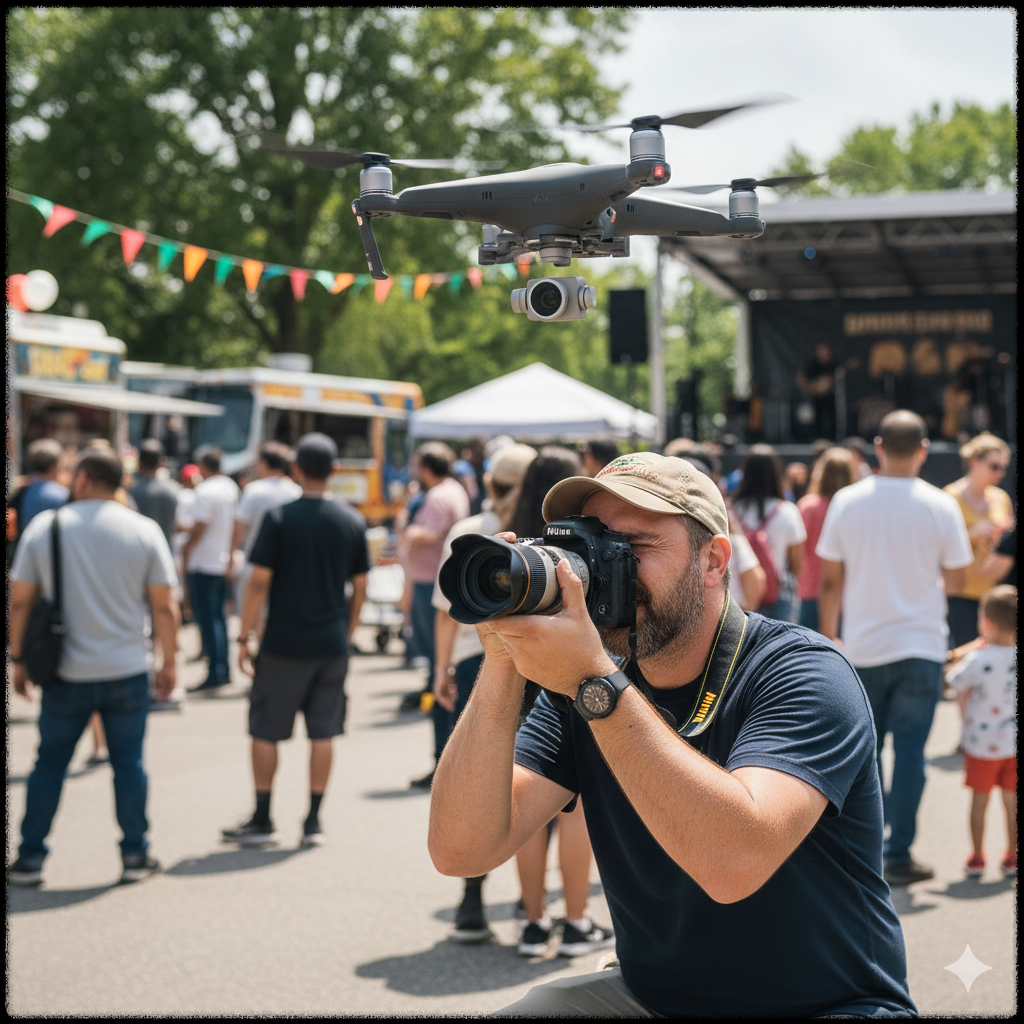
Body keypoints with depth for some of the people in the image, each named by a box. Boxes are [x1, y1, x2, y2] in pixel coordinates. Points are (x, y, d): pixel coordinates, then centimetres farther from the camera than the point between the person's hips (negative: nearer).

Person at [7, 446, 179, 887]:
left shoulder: (44, 526, -2)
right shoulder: (144, 531, -3)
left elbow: (20, 601, 0)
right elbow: (164, 607, -3)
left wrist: (18, 659, 10)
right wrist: (169, 663, 6)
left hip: (66, 674, 0)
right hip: (128, 672, 0)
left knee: (49, 763, 10)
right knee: (128, 762, 9)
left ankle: (30, 859, 13)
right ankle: (135, 855, 15)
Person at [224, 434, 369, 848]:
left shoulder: (279, 518, -9)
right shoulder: (352, 521, 2)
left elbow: (259, 582, -10)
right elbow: (360, 588, 7)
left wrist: (245, 637, -3)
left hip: (284, 644, -3)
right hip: (333, 644, 3)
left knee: (265, 731, 9)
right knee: (323, 733, 9)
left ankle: (262, 821, 14)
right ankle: (313, 823, 12)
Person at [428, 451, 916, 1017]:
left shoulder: (805, 673, -16)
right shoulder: (580, 682, -1)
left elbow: (736, 863, -34)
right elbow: (462, 849, -11)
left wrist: (595, 683, -33)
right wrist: (502, 665, -21)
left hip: (827, 1003, -4)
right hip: (650, 996, 5)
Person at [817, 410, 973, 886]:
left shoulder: (846, 502, -4)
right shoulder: (940, 506, -7)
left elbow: (830, 581, 0)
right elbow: (956, 579, 1)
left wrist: (828, 637, 11)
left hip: (863, 649, 1)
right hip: (920, 646, -1)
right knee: (910, 751, 3)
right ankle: (898, 855, 2)